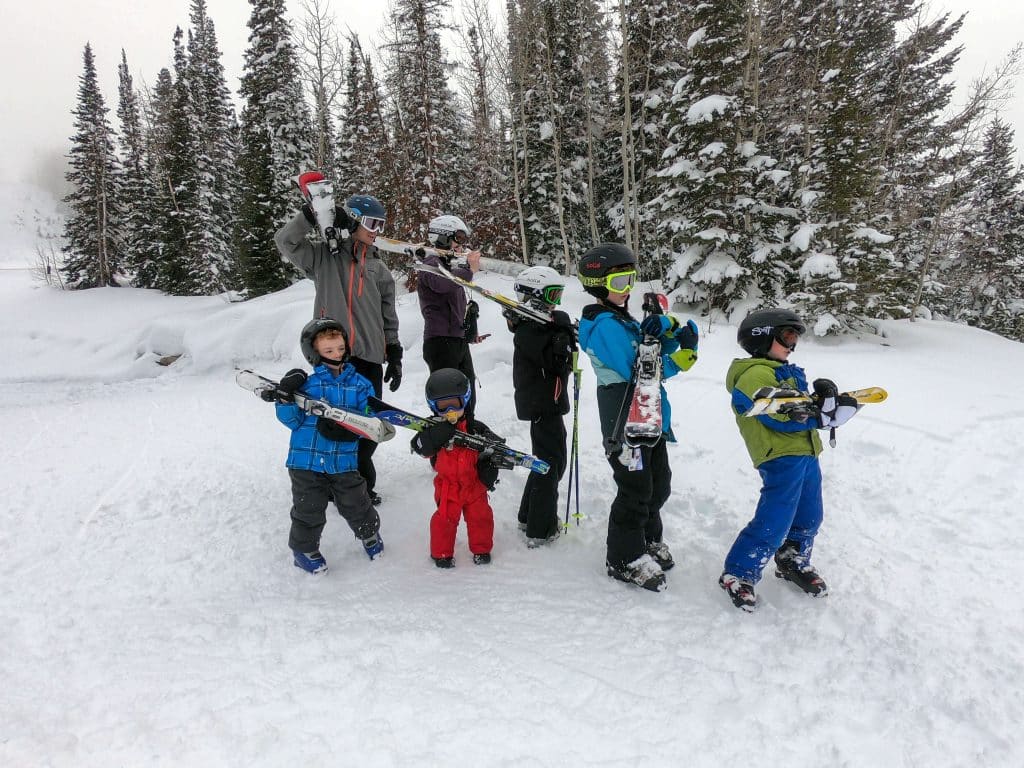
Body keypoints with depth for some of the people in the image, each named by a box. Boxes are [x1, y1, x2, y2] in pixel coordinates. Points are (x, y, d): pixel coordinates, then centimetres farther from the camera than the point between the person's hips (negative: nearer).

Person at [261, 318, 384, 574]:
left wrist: (346, 429, -23)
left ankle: (369, 533, 42)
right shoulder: (306, 384, -4)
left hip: (344, 460, 1)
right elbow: (292, 420, -4)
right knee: (309, 509, 10)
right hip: (307, 460, -1)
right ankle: (303, 548, 32)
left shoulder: (359, 384, 0)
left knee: (356, 505, 14)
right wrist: (285, 398, -21)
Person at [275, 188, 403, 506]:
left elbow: (389, 318, 18)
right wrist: (312, 214, -19)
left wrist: (395, 356, 13)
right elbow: (286, 242, -8)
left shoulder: (380, 270, 16)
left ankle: (361, 483, 22)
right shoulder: (326, 256, 6)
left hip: (369, 358, 3)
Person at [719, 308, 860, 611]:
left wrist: (826, 399, -3)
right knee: (774, 524, -10)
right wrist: (817, 413, -10)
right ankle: (738, 575, 2)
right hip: (780, 457, -10)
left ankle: (793, 562, 41)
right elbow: (780, 418, -20)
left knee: (809, 518, 20)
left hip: (806, 453, 10)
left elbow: (805, 410, 16)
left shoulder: (787, 373, 21)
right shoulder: (755, 375, -12)